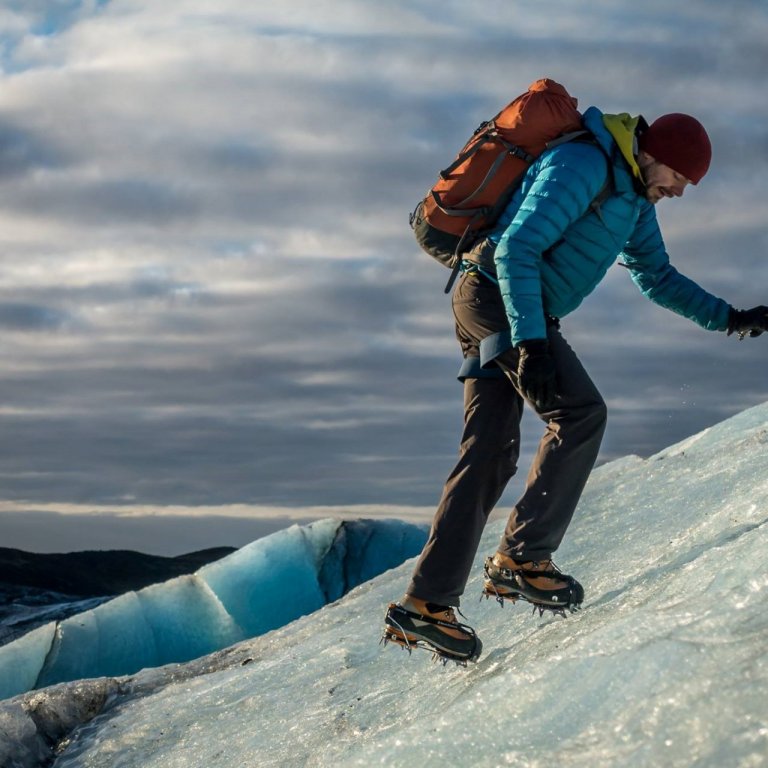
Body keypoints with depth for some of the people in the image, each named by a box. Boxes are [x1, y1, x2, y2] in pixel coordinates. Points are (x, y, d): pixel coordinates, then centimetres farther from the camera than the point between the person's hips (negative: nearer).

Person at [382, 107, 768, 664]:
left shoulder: (635, 197, 15)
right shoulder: (582, 165, -16)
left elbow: (657, 276, 26)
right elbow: (515, 250, -23)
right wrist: (531, 343, -31)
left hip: (491, 307, 10)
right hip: (496, 297, -10)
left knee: (489, 456, 1)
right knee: (581, 411, -17)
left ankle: (425, 603, 0)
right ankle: (523, 558, -12)